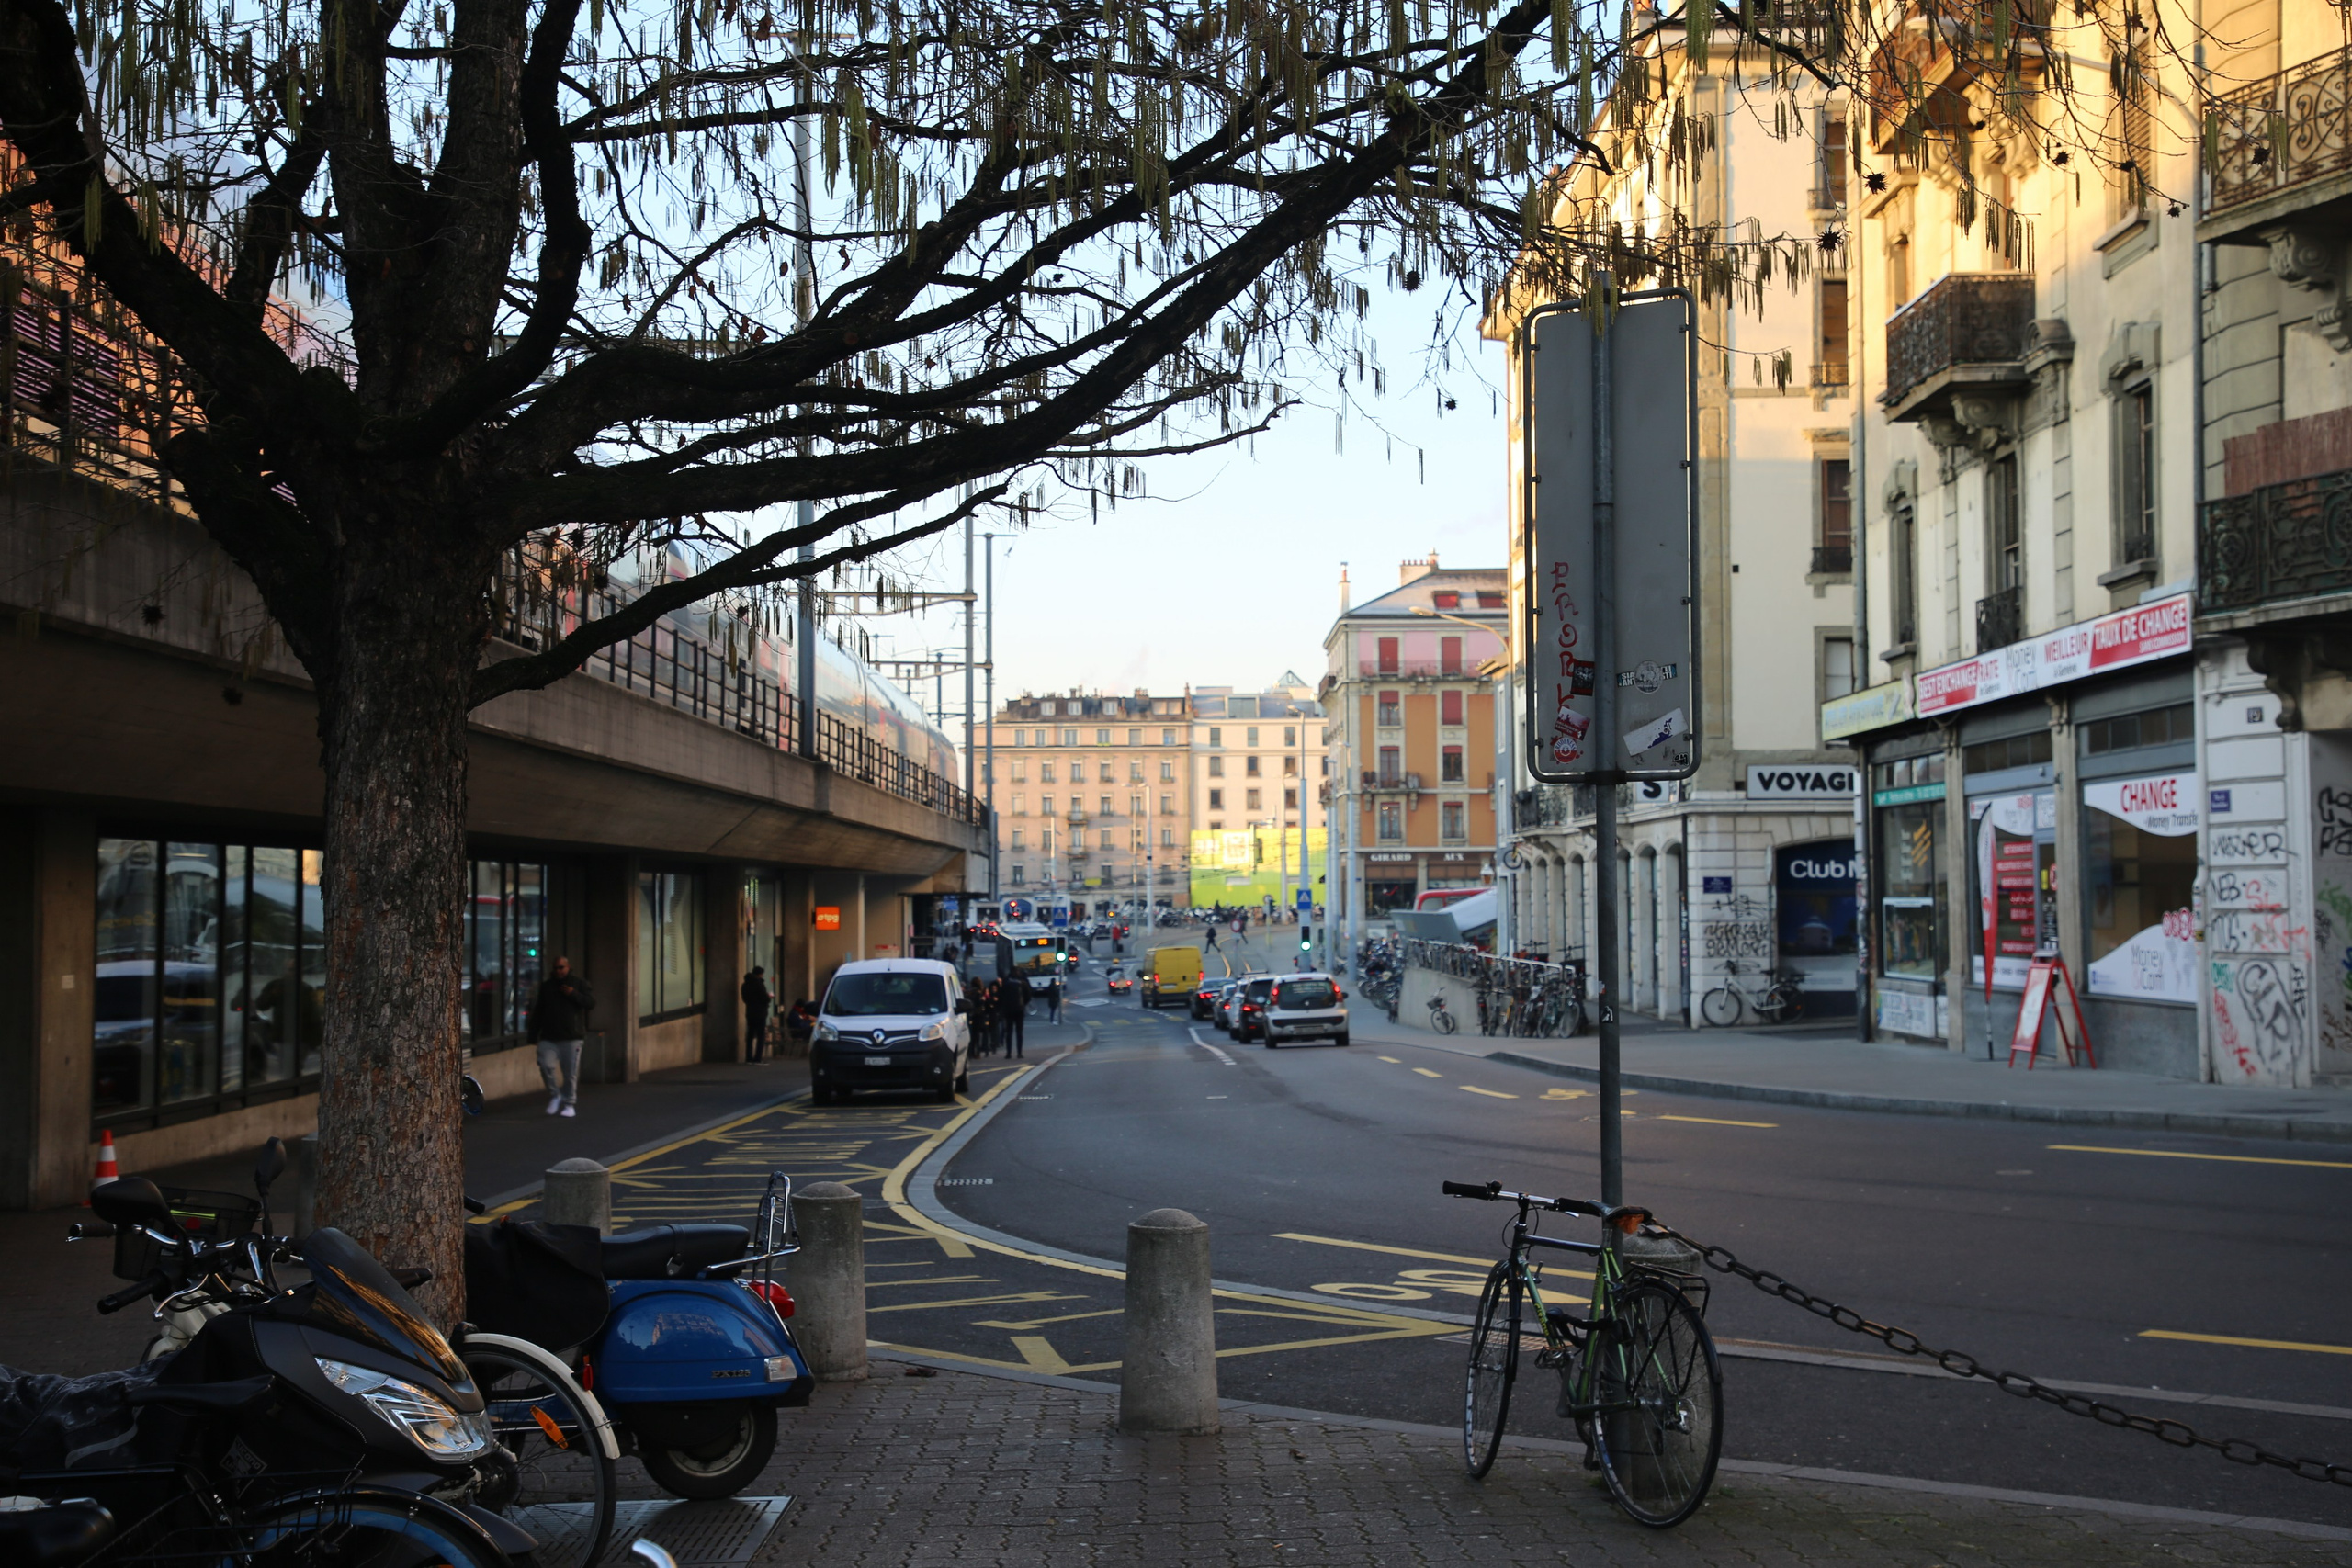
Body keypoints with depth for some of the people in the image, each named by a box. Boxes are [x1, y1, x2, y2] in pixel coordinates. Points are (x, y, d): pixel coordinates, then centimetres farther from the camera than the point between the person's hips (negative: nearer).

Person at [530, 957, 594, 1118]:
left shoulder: (579, 984, 5)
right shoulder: (546, 986, 13)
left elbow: (591, 1002, -5)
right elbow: (538, 1011, 15)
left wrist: (574, 994, -17)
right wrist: (534, 1032, 9)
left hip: (572, 1038, -2)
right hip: (549, 1037, 2)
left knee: (570, 1072, -1)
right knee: (546, 1065, -15)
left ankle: (569, 1104, 12)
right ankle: (554, 1095, 7)